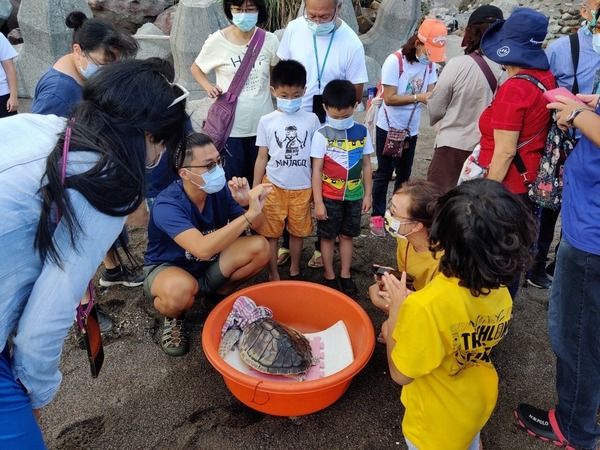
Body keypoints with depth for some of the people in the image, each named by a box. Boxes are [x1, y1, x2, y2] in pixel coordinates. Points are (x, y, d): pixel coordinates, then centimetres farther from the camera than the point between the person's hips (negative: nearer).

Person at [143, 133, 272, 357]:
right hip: (166, 269, -5)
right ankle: (173, 318, -2)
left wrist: (249, 203, -28)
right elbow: (203, 249, -46)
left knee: (260, 247, -16)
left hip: (208, 265, 5)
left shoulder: (220, 190, -15)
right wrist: (249, 214, -44)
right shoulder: (167, 205, -31)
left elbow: (255, 226, -6)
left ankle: (218, 293, 8)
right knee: (182, 288, -41)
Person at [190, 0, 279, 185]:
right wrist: (208, 87, -12)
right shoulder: (217, 41, -10)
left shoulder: (270, 40, -5)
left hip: (262, 123, 2)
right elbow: (196, 68, 6)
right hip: (231, 124, -2)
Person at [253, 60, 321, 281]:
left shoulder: (311, 120, -3)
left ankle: (295, 270, 35)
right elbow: (262, 157, 2)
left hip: (302, 187, 1)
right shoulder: (267, 121, -3)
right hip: (273, 186, 0)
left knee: (298, 231, 15)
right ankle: (273, 275, 23)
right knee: (271, 232, 7)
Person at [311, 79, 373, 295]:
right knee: (328, 236, 10)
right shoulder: (322, 134, -13)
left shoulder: (362, 132, -3)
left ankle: (345, 275, 29)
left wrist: (367, 195, 6)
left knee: (347, 236, 15)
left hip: (354, 196, 3)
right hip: (329, 197, -3)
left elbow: (367, 166, 5)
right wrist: (318, 202, -12)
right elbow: (316, 170, -11)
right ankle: (329, 276, 26)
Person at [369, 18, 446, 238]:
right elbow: (389, 98, -21)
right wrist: (418, 98, -27)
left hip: (411, 129, 5)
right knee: (384, 173, 4)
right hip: (389, 127, -5)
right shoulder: (395, 61, -19)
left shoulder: (430, 63, -2)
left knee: (404, 173, 15)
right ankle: (377, 216, 18)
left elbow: (430, 92, -3)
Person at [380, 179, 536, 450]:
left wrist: (396, 310, -18)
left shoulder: (426, 307, -39)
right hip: (479, 403, 5)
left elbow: (401, 374, -24)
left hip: (437, 424, -5)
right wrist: (409, 314, -3)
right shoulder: (500, 291, -17)